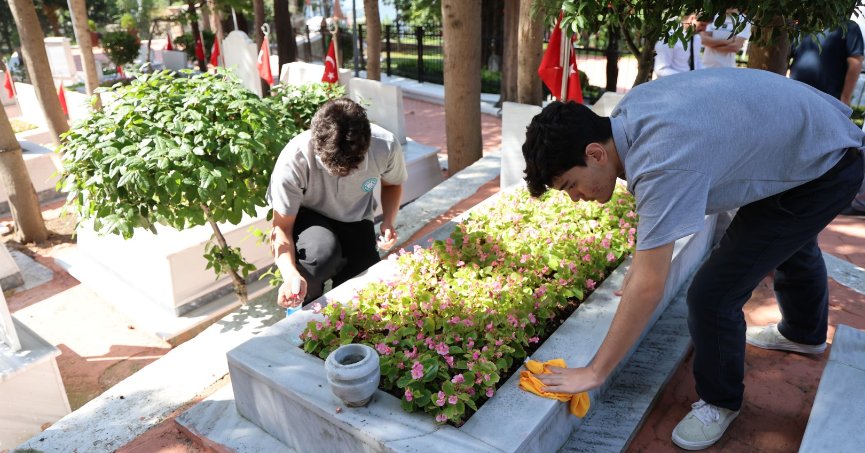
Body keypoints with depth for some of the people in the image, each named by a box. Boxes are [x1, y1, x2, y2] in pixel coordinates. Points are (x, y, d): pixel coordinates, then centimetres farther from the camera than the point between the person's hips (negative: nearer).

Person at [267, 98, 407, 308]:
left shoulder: (386, 147, -27)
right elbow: (282, 227, -25)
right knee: (323, 252, -36)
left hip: (355, 220, 2)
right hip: (306, 217, -2)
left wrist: (388, 223, -19)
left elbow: (392, 184, -1)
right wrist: (291, 274, -43)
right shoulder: (293, 160, -34)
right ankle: (303, 308, -3)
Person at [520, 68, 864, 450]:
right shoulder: (628, 110, -14)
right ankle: (805, 334, 65)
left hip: (826, 171, -9)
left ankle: (720, 402, 15)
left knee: (712, 295, -13)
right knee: (791, 245, 34)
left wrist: (594, 372, -29)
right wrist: (644, 260, 5)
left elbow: (648, 288, -37)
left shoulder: (662, 163, -40)